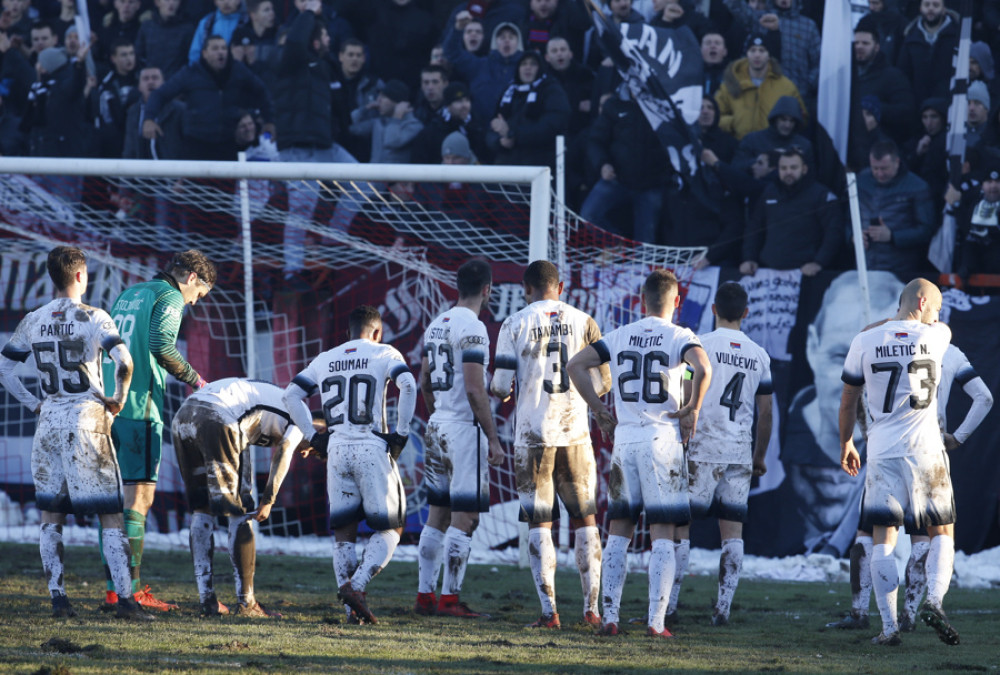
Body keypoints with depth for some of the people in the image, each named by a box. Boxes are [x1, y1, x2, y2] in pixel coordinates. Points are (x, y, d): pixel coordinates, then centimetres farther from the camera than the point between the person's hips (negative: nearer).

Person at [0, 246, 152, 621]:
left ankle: (57, 598, 6)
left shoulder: (33, 322, 7)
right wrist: (119, 398, -4)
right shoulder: (92, 318, -7)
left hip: (49, 421, 4)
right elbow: (123, 361, -20)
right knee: (110, 515, -1)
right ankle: (125, 597, -7)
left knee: (51, 515, 11)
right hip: (86, 420, -4)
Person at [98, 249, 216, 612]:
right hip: (140, 406, -8)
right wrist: (192, 377, -6)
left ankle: (113, 587, 10)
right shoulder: (169, 297, -3)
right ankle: (131, 589, -13)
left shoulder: (128, 294, 22)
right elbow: (161, 344, -18)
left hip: (109, 405, 8)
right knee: (139, 496, -8)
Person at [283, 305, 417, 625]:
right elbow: (408, 386, -13)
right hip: (372, 448, -4)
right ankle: (356, 585, -15)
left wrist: (313, 436, 13)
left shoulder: (324, 361, 16)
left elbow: (292, 395, 12)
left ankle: (353, 610, 0)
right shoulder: (384, 355, 4)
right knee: (389, 528, 6)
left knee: (343, 532, 10)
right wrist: (401, 433, -7)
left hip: (337, 451, 4)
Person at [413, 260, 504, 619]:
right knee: (464, 517, -5)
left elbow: (425, 383, 19)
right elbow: (475, 390, -18)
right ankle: (449, 599, -6)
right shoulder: (472, 328, -14)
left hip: (437, 427, 9)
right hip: (465, 428, -9)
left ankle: (424, 596, 13)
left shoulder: (437, 325, 12)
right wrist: (493, 439, -14)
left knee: (438, 515, 12)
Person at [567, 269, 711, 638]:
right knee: (662, 534, 1)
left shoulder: (619, 337, 9)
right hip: (662, 439, -3)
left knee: (618, 532, 10)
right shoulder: (679, 337, -4)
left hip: (624, 438, 3)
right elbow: (703, 369, -23)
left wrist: (599, 409, 10)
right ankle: (656, 621, -5)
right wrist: (692, 409, -8)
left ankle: (610, 617, 4)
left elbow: (575, 365, 5)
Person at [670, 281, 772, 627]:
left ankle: (668, 605, -2)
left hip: (703, 448, -4)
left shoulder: (700, 346, -6)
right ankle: (723, 608, 1)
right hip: (739, 450, 4)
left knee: (680, 524, 1)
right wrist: (759, 456, 23)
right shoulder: (759, 356, 9)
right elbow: (765, 413, 12)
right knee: (732, 530, 5)